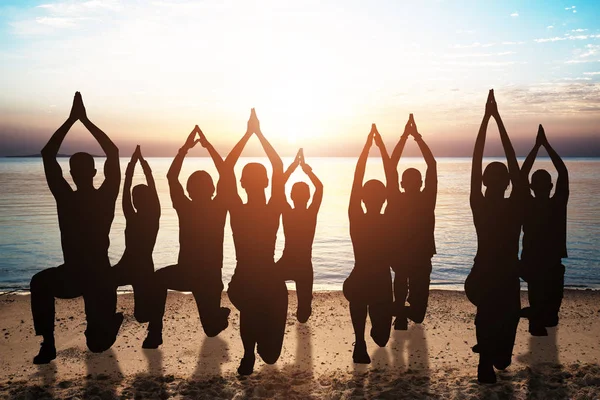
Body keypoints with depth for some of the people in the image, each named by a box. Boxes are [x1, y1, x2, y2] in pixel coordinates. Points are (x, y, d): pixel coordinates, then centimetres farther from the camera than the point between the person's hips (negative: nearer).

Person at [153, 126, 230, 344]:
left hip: (185, 274, -4)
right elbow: (225, 173, -2)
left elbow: (171, 177, -4)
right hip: (211, 277, 5)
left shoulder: (185, 209, -15)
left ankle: (156, 331, 16)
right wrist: (208, 145, -1)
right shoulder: (219, 208, -11)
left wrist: (185, 148, -2)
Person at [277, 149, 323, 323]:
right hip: (305, 265, -1)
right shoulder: (311, 214, -15)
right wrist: (307, 169, -2)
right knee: (304, 298, 18)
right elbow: (320, 187, -4)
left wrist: (293, 166, -4)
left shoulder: (287, 213, -14)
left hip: (286, 264, 1)